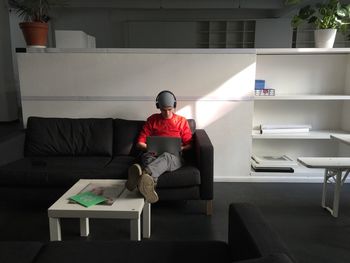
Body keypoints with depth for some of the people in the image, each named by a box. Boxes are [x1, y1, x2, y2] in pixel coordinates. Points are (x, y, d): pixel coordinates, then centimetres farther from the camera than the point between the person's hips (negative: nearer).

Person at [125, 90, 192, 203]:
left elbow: (189, 144, 15)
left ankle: (144, 173, -73)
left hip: (174, 157, -1)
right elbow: (140, 143, 15)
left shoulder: (182, 121, 19)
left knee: (166, 157, -40)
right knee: (148, 158, -38)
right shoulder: (152, 119, 21)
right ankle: (149, 182, -72)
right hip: (153, 155, 2)